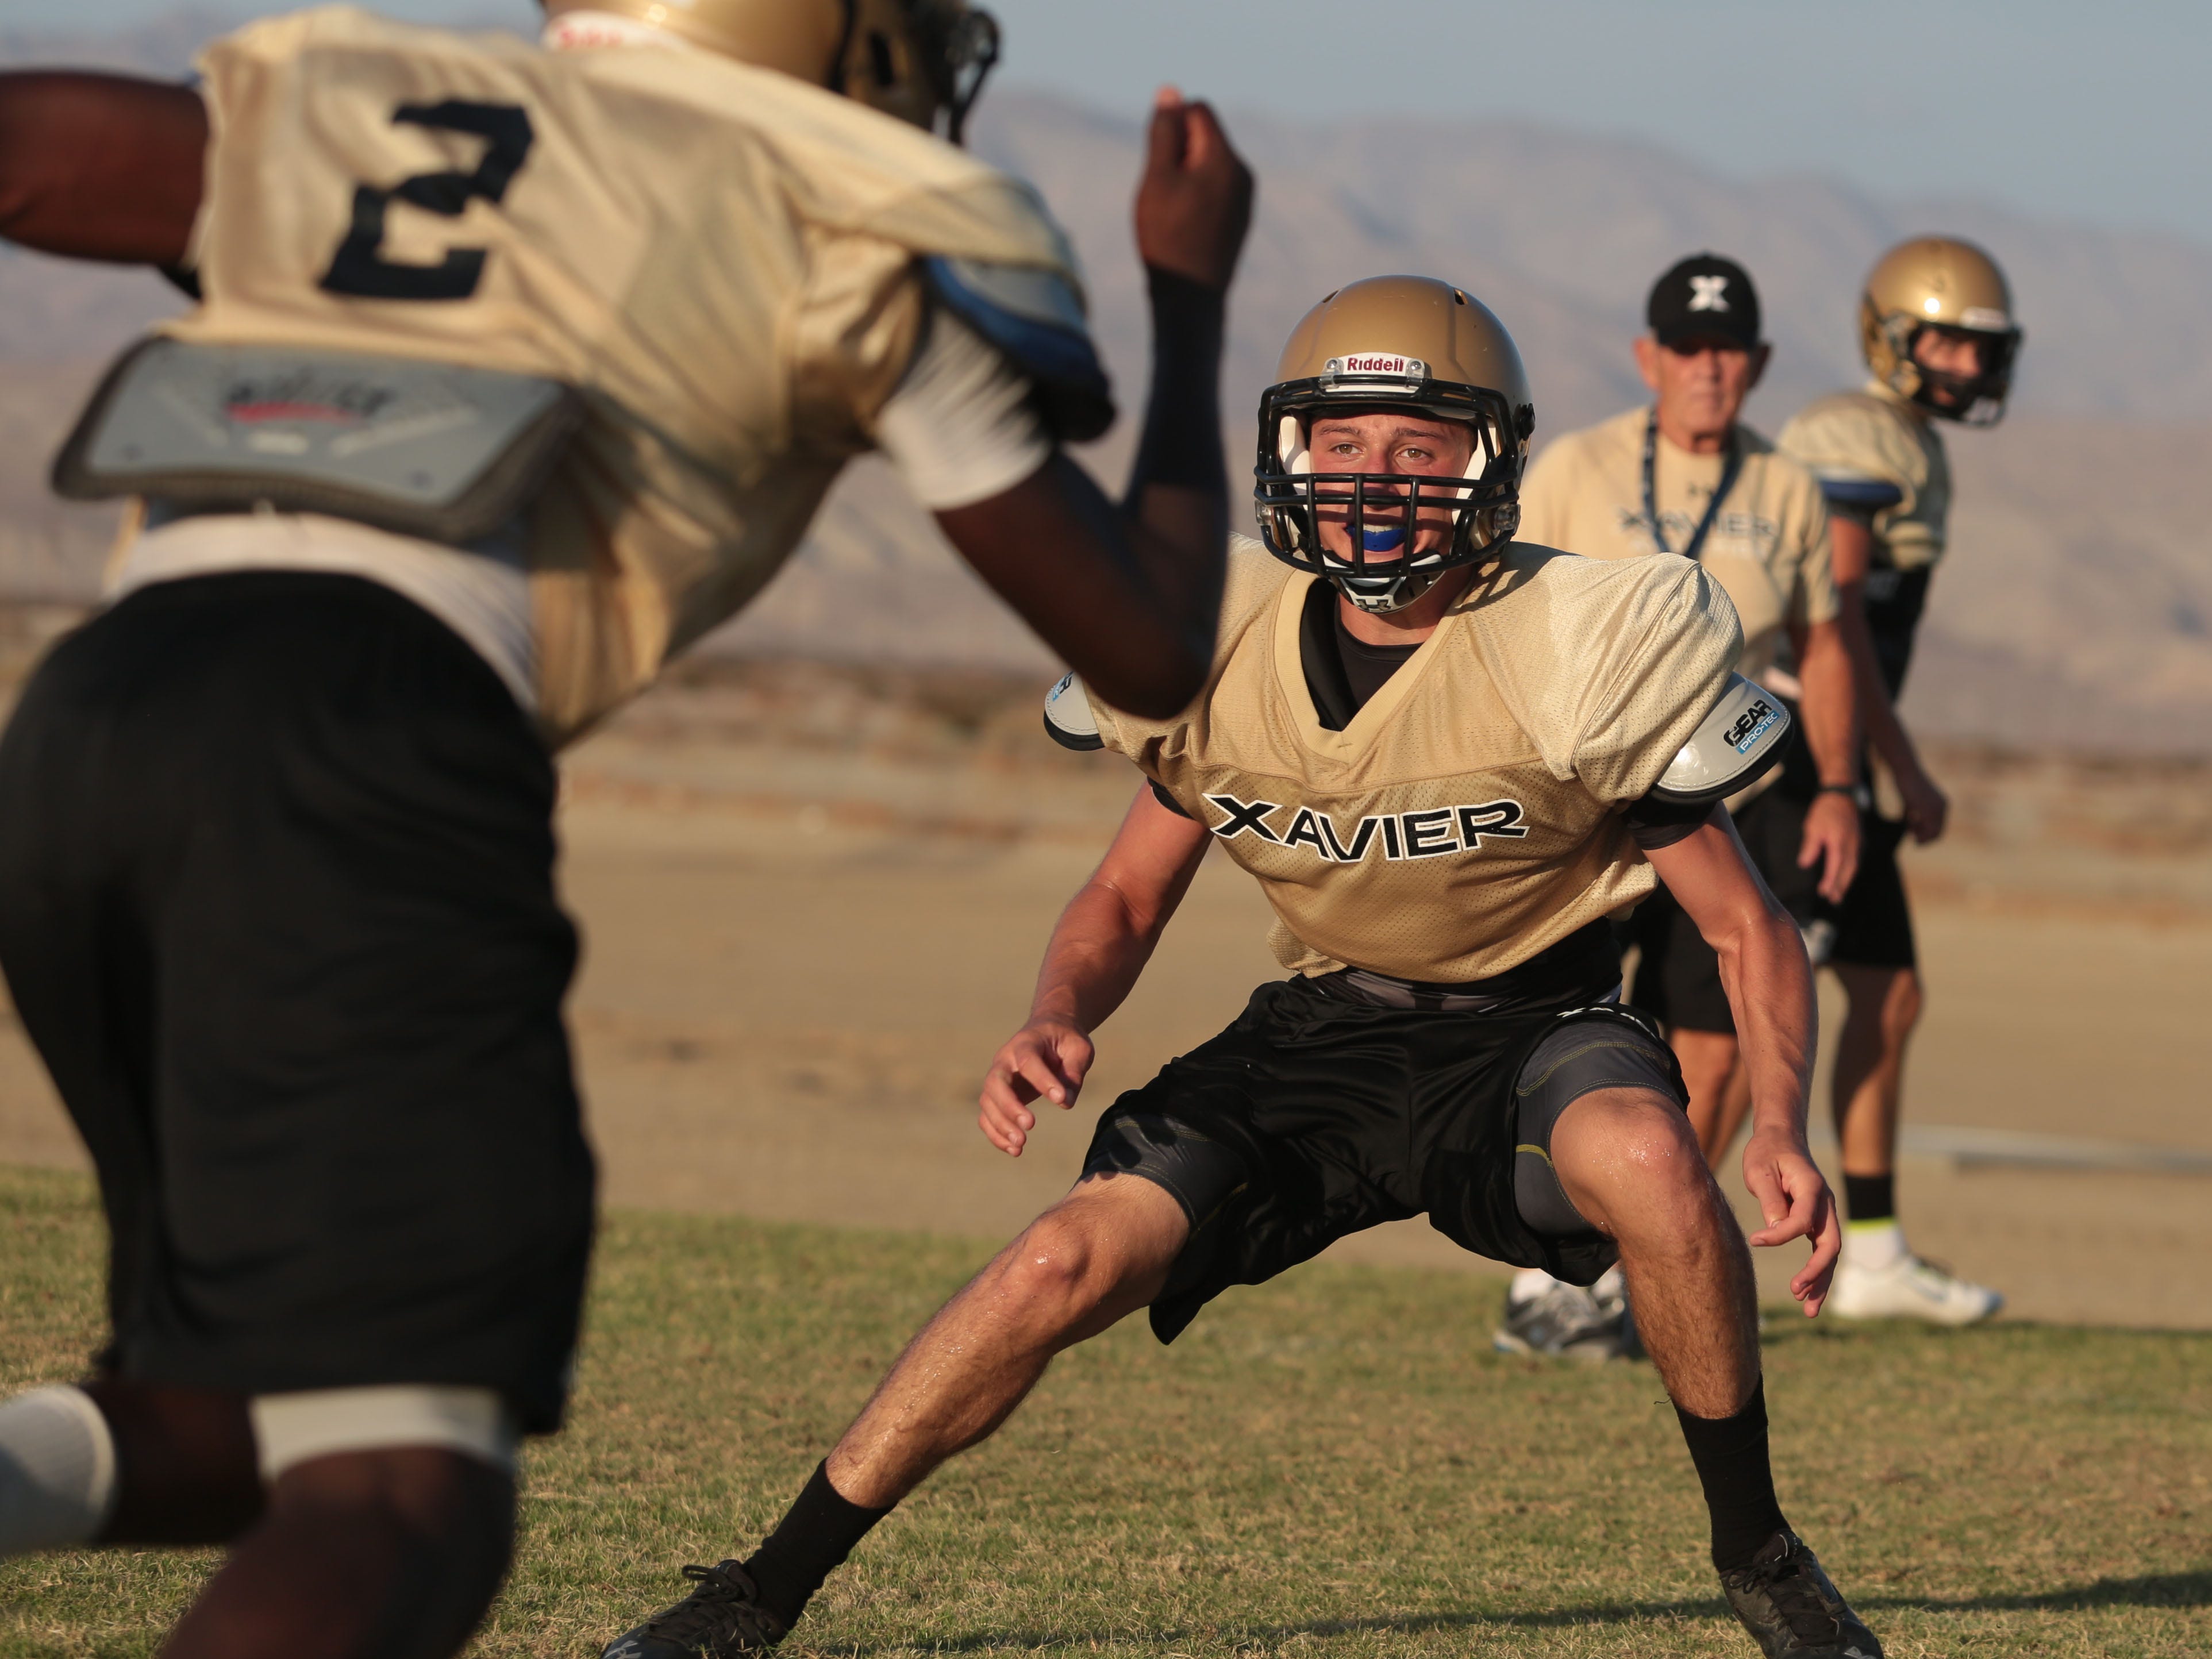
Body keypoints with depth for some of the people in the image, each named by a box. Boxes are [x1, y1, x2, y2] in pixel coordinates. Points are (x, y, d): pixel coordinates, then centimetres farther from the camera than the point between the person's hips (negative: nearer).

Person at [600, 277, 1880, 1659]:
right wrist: (1058, 1021, -15)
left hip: (1529, 1032, -2)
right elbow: (1127, 900, 8)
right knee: (1072, 1260, -17)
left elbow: (1749, 928, -10)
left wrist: (1782, 1127, -27)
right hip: (1321, 1029, 3)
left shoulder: (1571, 654, -17)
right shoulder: (1226, 649, -7)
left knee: (1647, 1161, -37)